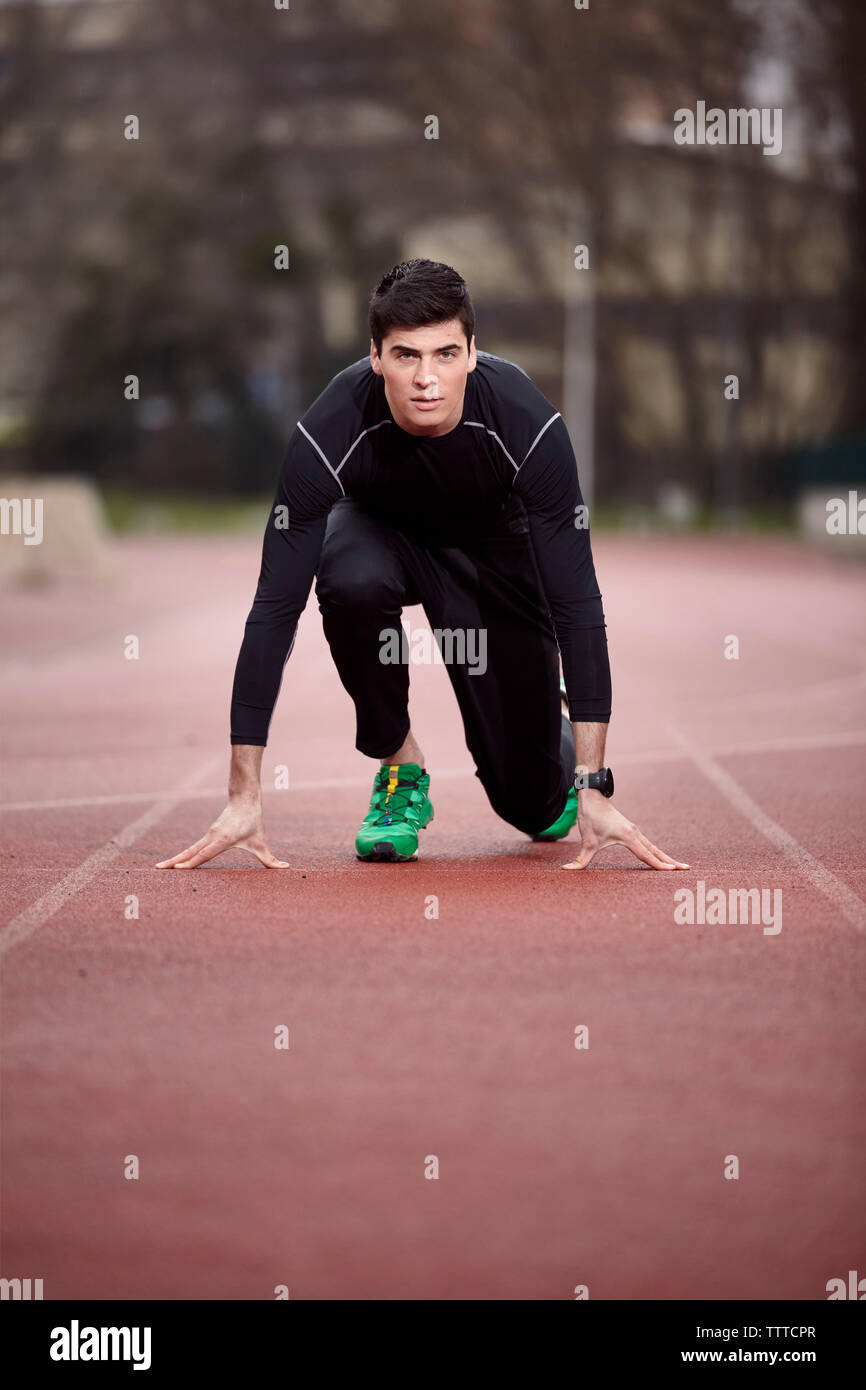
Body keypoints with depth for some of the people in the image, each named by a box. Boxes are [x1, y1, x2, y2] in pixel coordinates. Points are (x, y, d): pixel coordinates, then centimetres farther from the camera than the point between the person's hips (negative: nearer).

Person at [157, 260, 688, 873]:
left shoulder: (528, 424, -36)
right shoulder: (328, 433, -36)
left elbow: (578, 601, -33)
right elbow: (276, 606, -34)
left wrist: (594, 789, -37)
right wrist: (244, 798, -37)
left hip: (494, 542, 0)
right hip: (381, 528, 0)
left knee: (533, 805, -4)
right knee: (351, 581, -38)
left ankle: (560, 761, 35)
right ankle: (400, 769, -12)